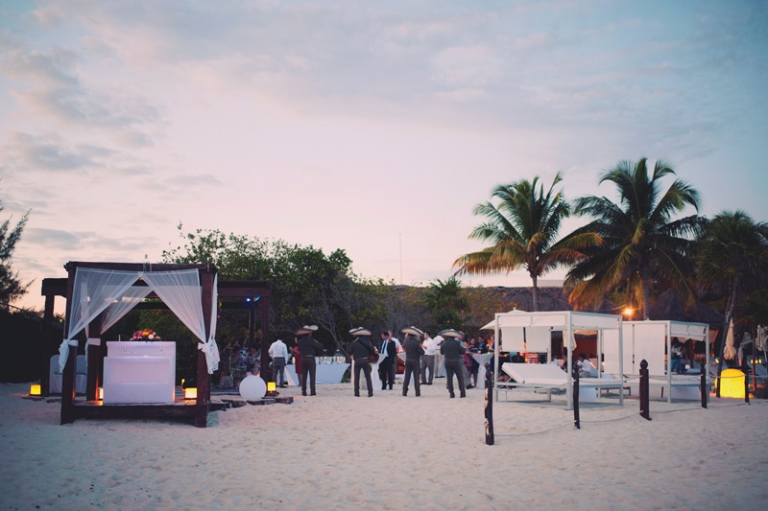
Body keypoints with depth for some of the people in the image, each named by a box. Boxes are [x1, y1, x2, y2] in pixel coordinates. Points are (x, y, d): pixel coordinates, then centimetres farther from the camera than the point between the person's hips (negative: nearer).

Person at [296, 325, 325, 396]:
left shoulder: (300, 341, 8)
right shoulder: (311, 340, -9)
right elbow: (321, 346, -8)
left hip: (303, 359, 5)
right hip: (310, 359, -5)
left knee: (304, 376, 6)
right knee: (312, 376, -2)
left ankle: (304, 391, 4)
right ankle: (312, 391, -6)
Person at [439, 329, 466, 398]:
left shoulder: (444, 343, -1)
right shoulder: (457, 343, -10)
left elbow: (441, 352, 10)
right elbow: (462, 351, -5)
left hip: (447, 362, 3)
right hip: (456, 362, -3)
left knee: (449, 377, 7)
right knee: (460, 377, 6)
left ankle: (451, 393, 4)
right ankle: (462, 393, 4)